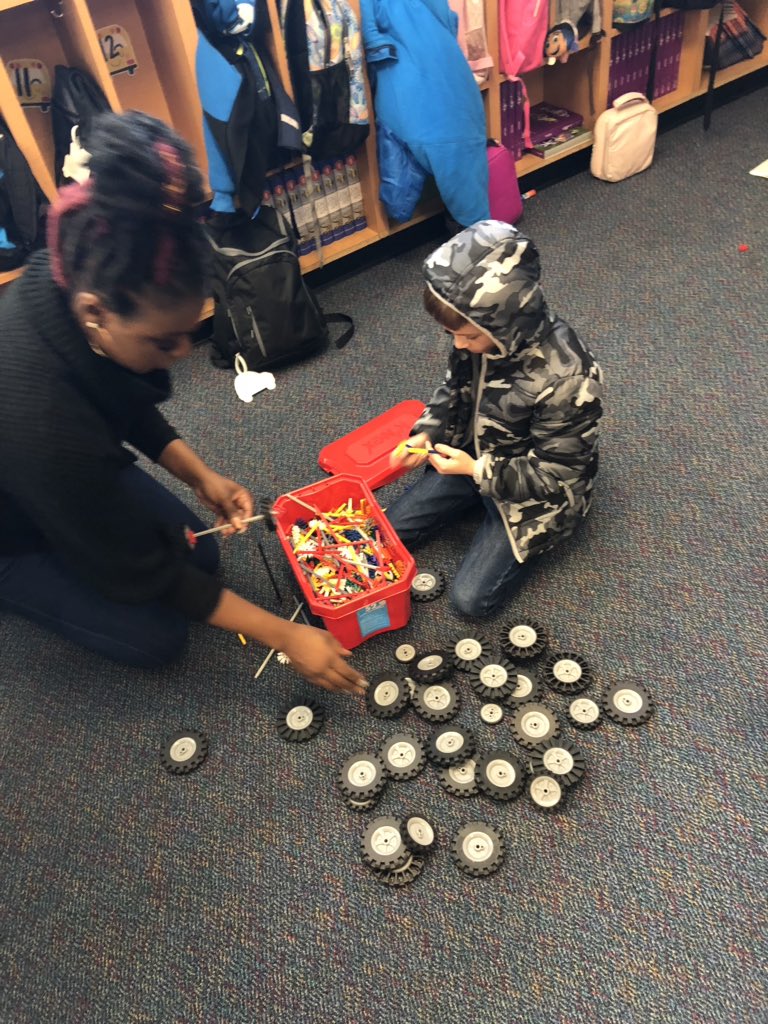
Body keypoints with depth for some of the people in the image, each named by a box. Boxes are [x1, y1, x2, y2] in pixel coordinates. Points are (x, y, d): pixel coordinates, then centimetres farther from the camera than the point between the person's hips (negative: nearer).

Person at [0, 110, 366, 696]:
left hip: (73, 475, 6)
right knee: (157, 636, -6)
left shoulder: (72, 282, -24)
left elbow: (125, 400, -1)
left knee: (199, 556, 5)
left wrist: (201, 477, -10)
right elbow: (138, 573, -31)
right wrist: (285, 637, -25)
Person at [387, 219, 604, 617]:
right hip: (475, 457, 6)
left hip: (535, 492, -6)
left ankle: (527, 537, 15)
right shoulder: (481, 334, -17)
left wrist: (477, 470, -30)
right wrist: (425, 435, -13)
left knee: (471, 598, -8)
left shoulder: (565, 378, -36)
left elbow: (557, 474, -25)